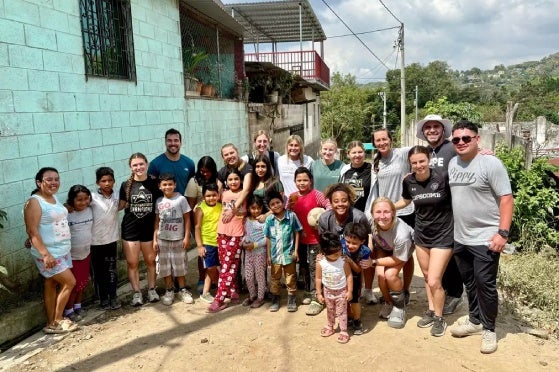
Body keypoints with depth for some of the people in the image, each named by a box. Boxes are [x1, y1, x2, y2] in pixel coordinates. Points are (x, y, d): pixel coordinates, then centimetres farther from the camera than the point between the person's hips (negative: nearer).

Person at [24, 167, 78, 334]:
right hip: (48, 254, -8)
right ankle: (57, 321, 11)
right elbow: (32, 231, -22)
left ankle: (51, 323, 23)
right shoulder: (34, 202, -17)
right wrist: (45, 254, -26)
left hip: (63, 251, 8)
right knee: (69, 282, -5)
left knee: (51, 285, 14)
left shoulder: (54, 198, 8)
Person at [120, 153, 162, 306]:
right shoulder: (126, 185, -3)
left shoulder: (154, 183, -3)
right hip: (130, 229, 0)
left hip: (149, 229, 0)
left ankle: (151, 289, 29)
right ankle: (136, 293, 19)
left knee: (151, 261, 12)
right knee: (132, 263, 5)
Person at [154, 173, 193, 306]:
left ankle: (182, 290, 23)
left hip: (178, 239, -2)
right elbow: (157, 222, 5)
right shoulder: (158, 201, 1)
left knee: (179, 265, 8)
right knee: (165, 266, 8)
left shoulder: (181, 199, -8)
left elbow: (187, 219, -4)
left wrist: (187, 237, -7)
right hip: (163, 239, 2)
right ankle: (169, 290, 22)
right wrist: (155, 239, 1)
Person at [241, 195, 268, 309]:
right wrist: (244, 242, -6)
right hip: (248, 252, 5)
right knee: (248, 276, 11)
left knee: (260, 275, 6)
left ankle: (260, 297, 21)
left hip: (260, 252, -5)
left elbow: (267, 238, -16)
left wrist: (255, 245, -21)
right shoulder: (247, 220, 5)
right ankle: (252, 295, 31)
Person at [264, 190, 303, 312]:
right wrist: (268, 255, 1)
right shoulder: (269, 219, -5)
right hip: (275, 254, 2)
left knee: (290, 278, 11)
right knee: (274, 278, 14)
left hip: (289, 253, -2)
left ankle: (292, 299, 26)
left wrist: (296, 250, -6)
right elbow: (268, 238, 1)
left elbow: (297, 233, -3)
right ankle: (275, 299, 28)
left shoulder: (291, 216, -11)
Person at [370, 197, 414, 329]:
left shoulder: (401, 235, -42)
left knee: (390, 274, -24)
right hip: (382, 247, 3)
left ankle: (399, 306, 5)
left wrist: (374, 262, -27)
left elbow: (397, 260, -25)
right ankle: (388, 302, 12)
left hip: (404, 247, -3)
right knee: (380, 274, -18)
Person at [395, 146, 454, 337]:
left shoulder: (443, 177, -21)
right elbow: (405, 201, 14)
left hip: (443, 235, -5)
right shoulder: (409, 181, -6)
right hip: (421, 235, 5)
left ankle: (439, 318, 19)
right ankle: (431, 311, 38)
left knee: (434, 281, -5)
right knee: (427, 277, 17)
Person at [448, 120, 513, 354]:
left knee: (485, 284, 2)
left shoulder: (491, 163, -13)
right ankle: (475, 320, 34)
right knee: (469, 282, 17)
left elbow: (506, 198, -15)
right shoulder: (452, 163, 7)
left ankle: (489, 329, 20)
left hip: (485, 238, -6)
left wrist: (502, 233, -20)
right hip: (460, 238, 6)